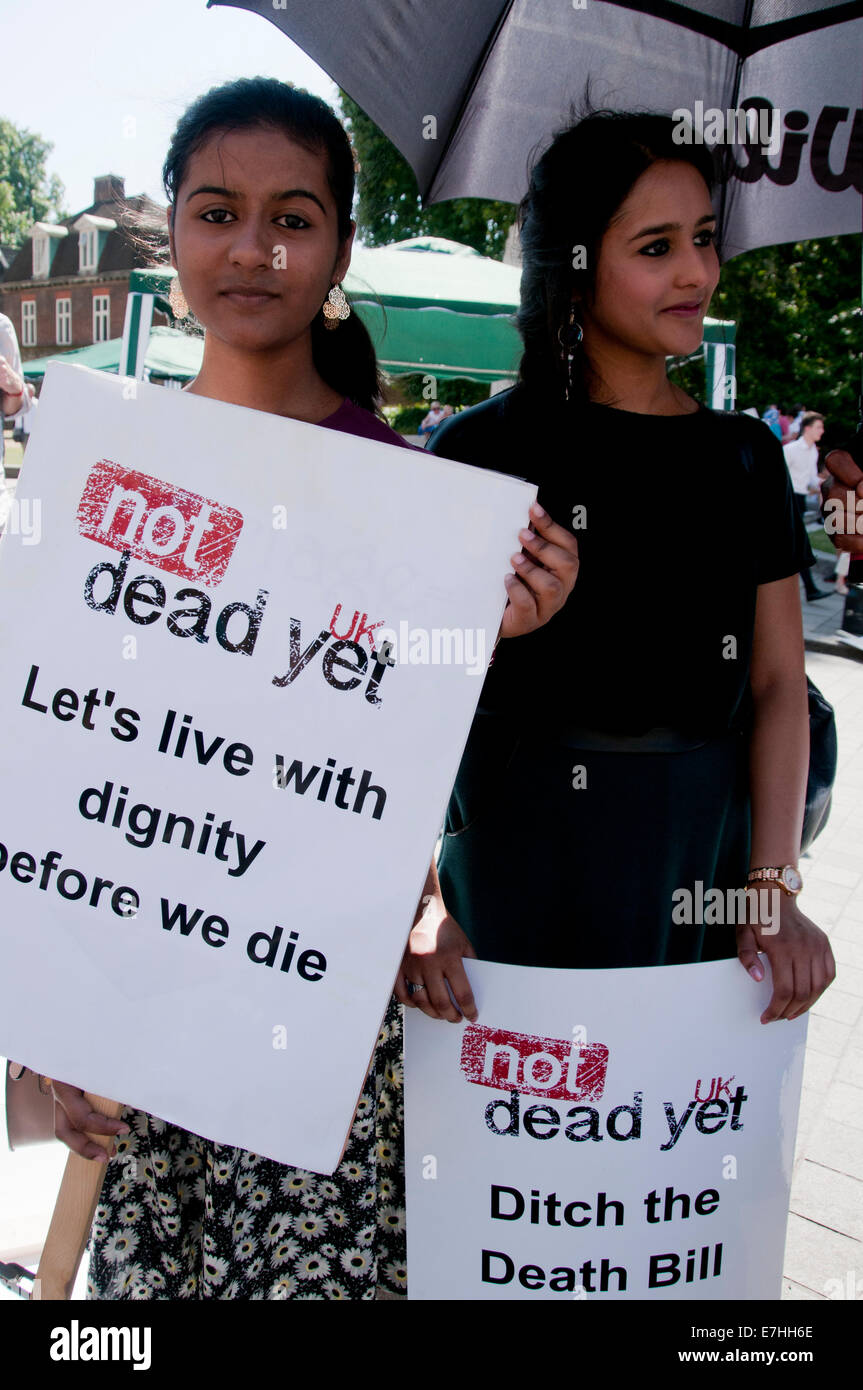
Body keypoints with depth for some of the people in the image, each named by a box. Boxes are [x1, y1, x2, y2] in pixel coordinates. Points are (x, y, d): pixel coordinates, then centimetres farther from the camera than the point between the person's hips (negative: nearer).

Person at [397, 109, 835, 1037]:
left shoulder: (745, 457, 9)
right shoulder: (483, 451, -4)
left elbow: (777, 682, 6)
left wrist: (774, 888, -4)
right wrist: (418, 900, -17)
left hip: (707, 858, 4)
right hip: (523, 859, -3)